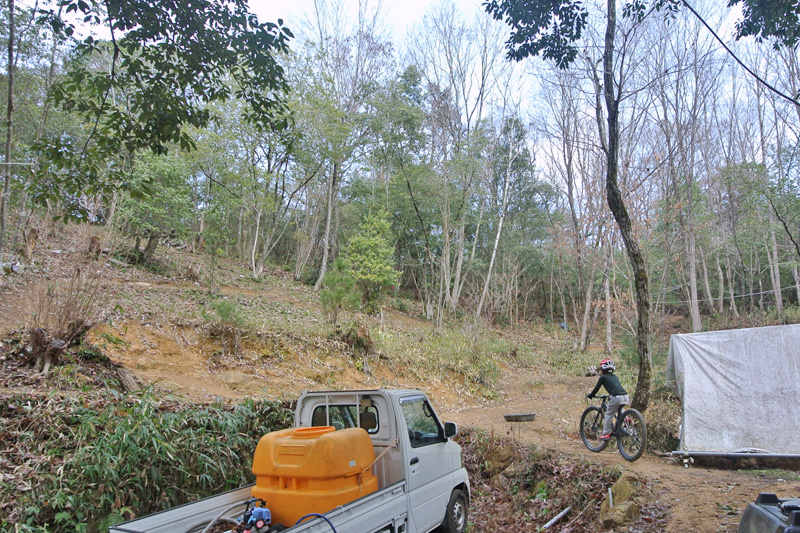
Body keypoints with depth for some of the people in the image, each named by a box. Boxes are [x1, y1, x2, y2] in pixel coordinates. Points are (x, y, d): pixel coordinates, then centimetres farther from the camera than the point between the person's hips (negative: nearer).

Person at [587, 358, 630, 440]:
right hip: (625, 397, 7)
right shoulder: (615, 377, 27)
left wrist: (590, 395, 28)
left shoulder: (603, 377, 9)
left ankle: (606, 434, 4)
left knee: (608, 415, 5)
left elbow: (597, 388, 13)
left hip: (616, 397, -6)